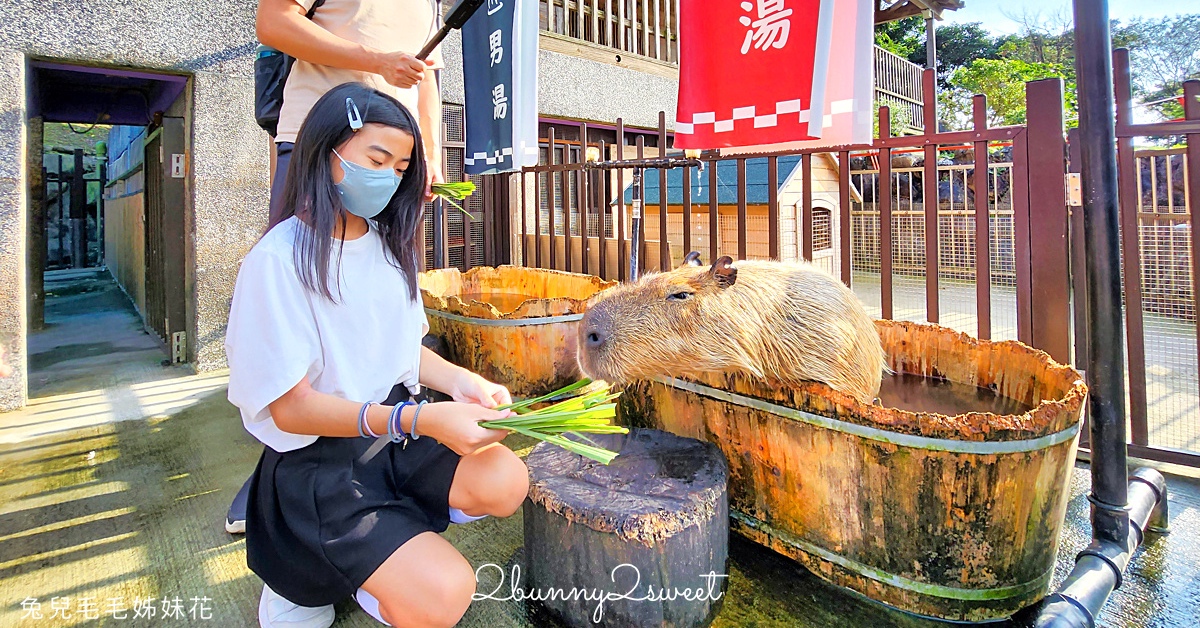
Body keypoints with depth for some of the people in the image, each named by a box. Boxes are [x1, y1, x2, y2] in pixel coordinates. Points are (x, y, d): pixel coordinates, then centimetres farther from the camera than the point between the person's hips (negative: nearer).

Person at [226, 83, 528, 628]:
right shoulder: (280, 259, -16)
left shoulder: (389, 243, 6)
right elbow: (291, 407, -17)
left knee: (506, 482, -20)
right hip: (315, 457, -6)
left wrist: (459, 381, -10)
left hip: (397, 433, 6)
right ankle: (307, 578, 9)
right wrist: (421, 419, -27)